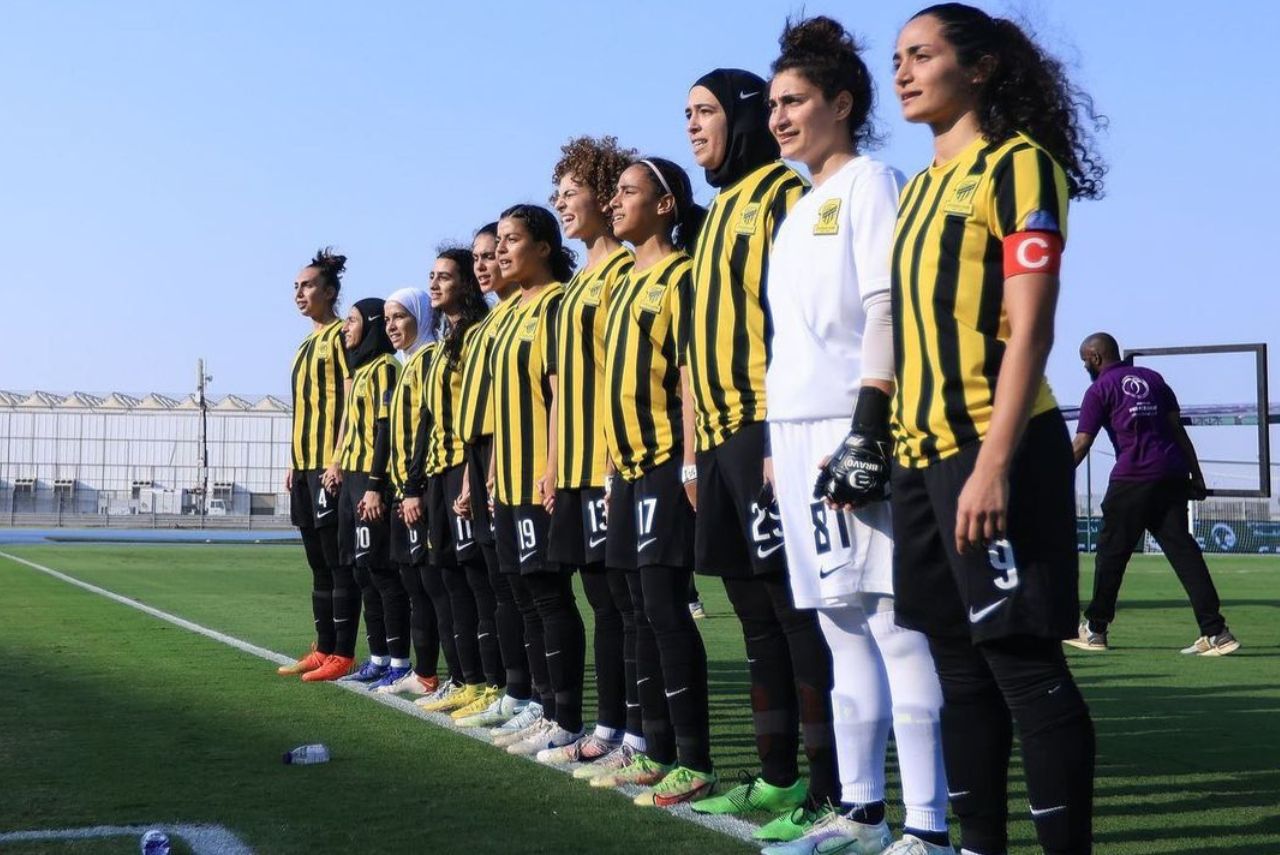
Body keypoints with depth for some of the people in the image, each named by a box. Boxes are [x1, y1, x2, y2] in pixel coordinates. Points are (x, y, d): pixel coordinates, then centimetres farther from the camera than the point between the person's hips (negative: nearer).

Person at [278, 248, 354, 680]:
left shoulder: (341, 335, -6)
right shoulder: (306, 345, 20)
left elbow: (351, 399, -13)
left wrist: (338, 459, -19)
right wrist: (294, 462, 17)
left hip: (330, 465, -9)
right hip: (305, 465, 9)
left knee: (336, 562, -7)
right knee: (318, 563, 10)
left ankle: (342, 654, -5)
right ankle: (323, 650, 14)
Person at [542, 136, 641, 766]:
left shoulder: (624, 269, -8)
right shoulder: (580, 281, 21)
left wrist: (619, 455, -20)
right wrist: (556, 464, 18)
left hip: (612, 461, -9)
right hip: (577, 465, 9)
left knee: (628, 600, -6)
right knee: (603, 601, 11)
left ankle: (639, 737, -2)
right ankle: (608, 729, 17)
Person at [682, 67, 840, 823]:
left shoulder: (781, 195, -6)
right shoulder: (723, 210, 22)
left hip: (767, 428, -9)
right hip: (723, 433, 9)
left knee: (796, 608, -8)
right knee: (756, 613, 12)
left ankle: (832, 786, -5)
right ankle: (777, 775, 19)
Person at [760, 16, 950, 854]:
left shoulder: (871, 183, -3)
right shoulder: (799, 210, 21)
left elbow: (888, 310, -12)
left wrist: (868, 427, -20)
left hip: (853, 429, -9)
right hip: (800, 435, 9)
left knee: (896, 624, -10)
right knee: (845, 626, 10)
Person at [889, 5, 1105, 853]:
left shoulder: (1018, 164, -6)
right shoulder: (920, 187, 17)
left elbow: (1029, 329, -14)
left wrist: (994, 462, -21)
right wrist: (896, 439, 13)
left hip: (992, 450, -8)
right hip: (922, 453, 8)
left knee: (1023, 661, -7)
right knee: (961, 663, 11)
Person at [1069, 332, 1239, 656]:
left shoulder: (1100, 389, 4)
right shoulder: (1152, 378, 20)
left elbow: (1081, 445, -5)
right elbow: (1178, 429, 15)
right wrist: (1196, 475, 15)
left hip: (1133, 477, -5)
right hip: (1173, 475, 5)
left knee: (1112, 549, 7)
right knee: (1181, 548, 2)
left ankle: (1095, 629, 16)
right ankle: (1215, 632, -6)